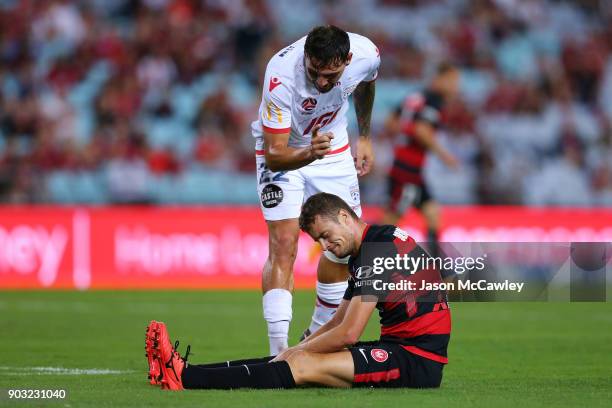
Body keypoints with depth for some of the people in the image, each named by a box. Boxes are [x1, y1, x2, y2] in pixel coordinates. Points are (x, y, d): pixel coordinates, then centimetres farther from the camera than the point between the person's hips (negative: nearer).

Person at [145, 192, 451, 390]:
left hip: (417, 361, -10)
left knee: (303, 365, -18)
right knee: (296, 357, 0)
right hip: (404, 350, 10)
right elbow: (337, 324, 20)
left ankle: (183, 378, -24)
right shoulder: (362, 254, 19)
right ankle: (184, 373, -6)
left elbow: (348, 334, -17)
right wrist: (295, 351, 7)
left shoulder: (378, 249, -14)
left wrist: (296, 351, -5)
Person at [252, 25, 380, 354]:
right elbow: (275, 155, -32)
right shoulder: (281, 76, -37)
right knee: (283, 247, -18)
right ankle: (279, 353, -21)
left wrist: (365, 137, 13)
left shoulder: (366, 55, -24)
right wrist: (310, 153, -51)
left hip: (334, 149, 5)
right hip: (284, 153, -5)